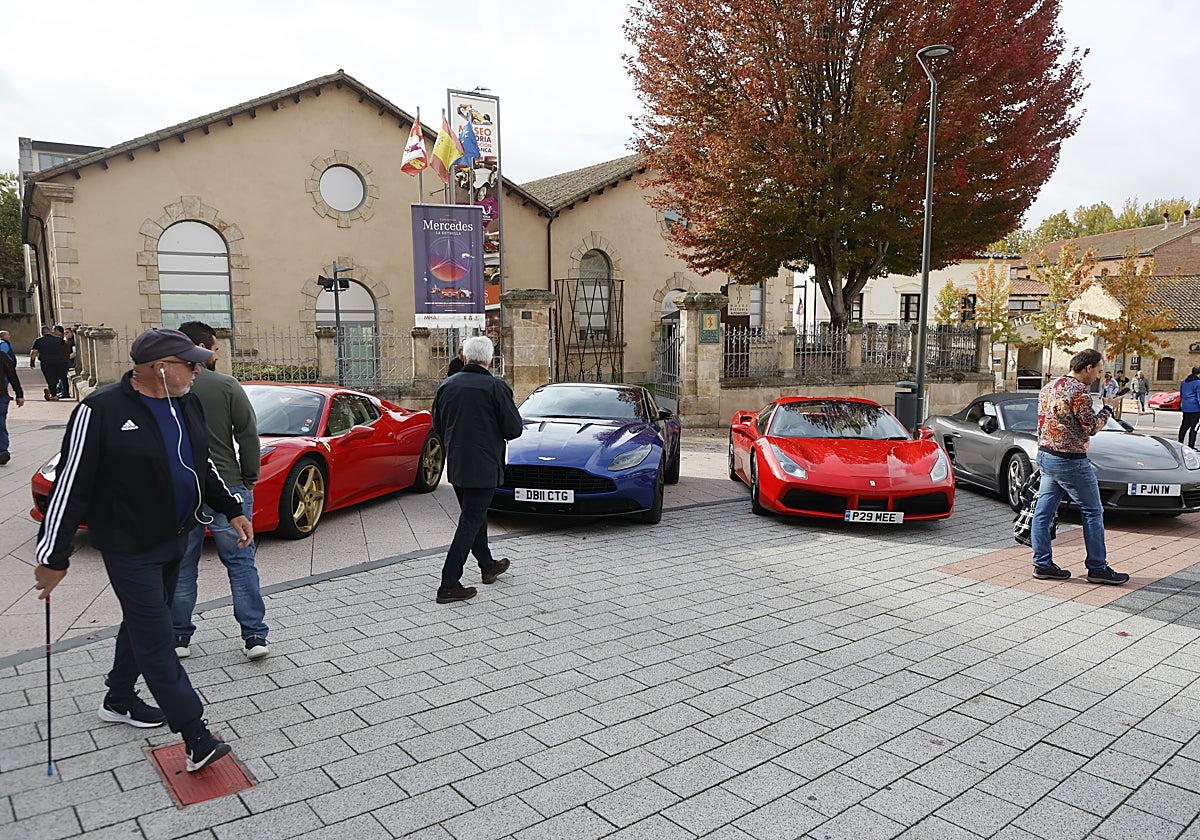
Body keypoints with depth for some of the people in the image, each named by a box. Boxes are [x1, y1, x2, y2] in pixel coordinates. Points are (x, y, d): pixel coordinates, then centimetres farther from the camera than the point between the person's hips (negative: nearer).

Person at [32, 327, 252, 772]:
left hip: (175, 539, 8)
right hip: (130, 548, -8)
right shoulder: (102, 411, -19)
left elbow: (202, 465, 16)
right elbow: (71, 485, -16)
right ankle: (196, 737, -1)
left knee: (143, 623, 22)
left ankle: (119, 700, 43)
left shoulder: (186, 403, 3)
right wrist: (53, 556, -14)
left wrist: (232, 510, 12)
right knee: (156, 639, -4)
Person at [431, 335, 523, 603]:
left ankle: (488, 566, 38)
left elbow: (438, 426, 9)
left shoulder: (446, 385, 2)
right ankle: (449, 585, -1)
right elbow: (514, 429, -12)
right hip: (483, 467, -6)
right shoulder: (496, 387, -14)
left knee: (474, 516, 21)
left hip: (455, 465, 6)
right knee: (470, 522, -1)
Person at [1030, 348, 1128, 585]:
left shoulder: (1048, 388, 12)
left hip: (1045, 456, 9)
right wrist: (1107, 410, 4)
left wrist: (1044, 452, 20)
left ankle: (1042, 564, 12)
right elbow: (1092, 427, -13)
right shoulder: (1078, 390, -16)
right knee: (1092, 512, 4)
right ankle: (1097, 568, 11)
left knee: (1043, 511, 8)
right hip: (1070, 461, -9)